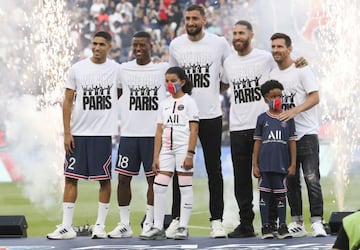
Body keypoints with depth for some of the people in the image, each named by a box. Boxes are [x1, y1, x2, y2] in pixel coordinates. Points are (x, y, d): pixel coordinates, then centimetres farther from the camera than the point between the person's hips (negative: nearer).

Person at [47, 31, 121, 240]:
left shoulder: (116, 70, 1)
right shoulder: (78, 68, 3)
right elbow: (68, 101, 4)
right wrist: (67, 132, -2)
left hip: (104, 133, -1)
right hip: (78, 133, 1)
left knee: (105, 179, 2)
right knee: (71, 178, 0)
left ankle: (100, 225, 11)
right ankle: (67, 226, 3)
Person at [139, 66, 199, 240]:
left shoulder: (188, 102, -1)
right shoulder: (164, 104, 14)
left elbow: (194, 130, -7)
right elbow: (159, 131, 13)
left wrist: (190, 154, -15)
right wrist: (156, 157, 7)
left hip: (183, 148, -5)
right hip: (166, 149, 5)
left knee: (185, 187, -2)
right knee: (158, 187, -2)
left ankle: (183, 227, 2)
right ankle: (158, 228, 1)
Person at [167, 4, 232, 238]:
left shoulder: (220, 43, -3)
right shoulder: (176, 45, 4)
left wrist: (215, 91, 1)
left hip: (211, 115, -2)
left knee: (214, 170, 3)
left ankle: (217, 220, 6)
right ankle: (177, 219, 9)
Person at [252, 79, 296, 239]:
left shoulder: (288, 118, 6)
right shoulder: (262, 118, 5)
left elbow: (292, 142, 7)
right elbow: (257, 142, 6)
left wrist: (293, 164, 2)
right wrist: (254, 164, 2)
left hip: (282, 164, 0)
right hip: (265, 164, 0)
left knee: (281, 195, 4)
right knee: (265, 194, 2)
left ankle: (282, 227, 9)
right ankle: (265, 227, 7)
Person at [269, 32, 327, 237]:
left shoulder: (302, 70, -5)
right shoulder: (273, 75, 13)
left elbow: (315, 97, -12)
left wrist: (294, 111, -24)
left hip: (306, 133, -6)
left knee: (312, 180, -12)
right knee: (291, 182, 7)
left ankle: (317, 222, -13)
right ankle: (297, 223, 12)